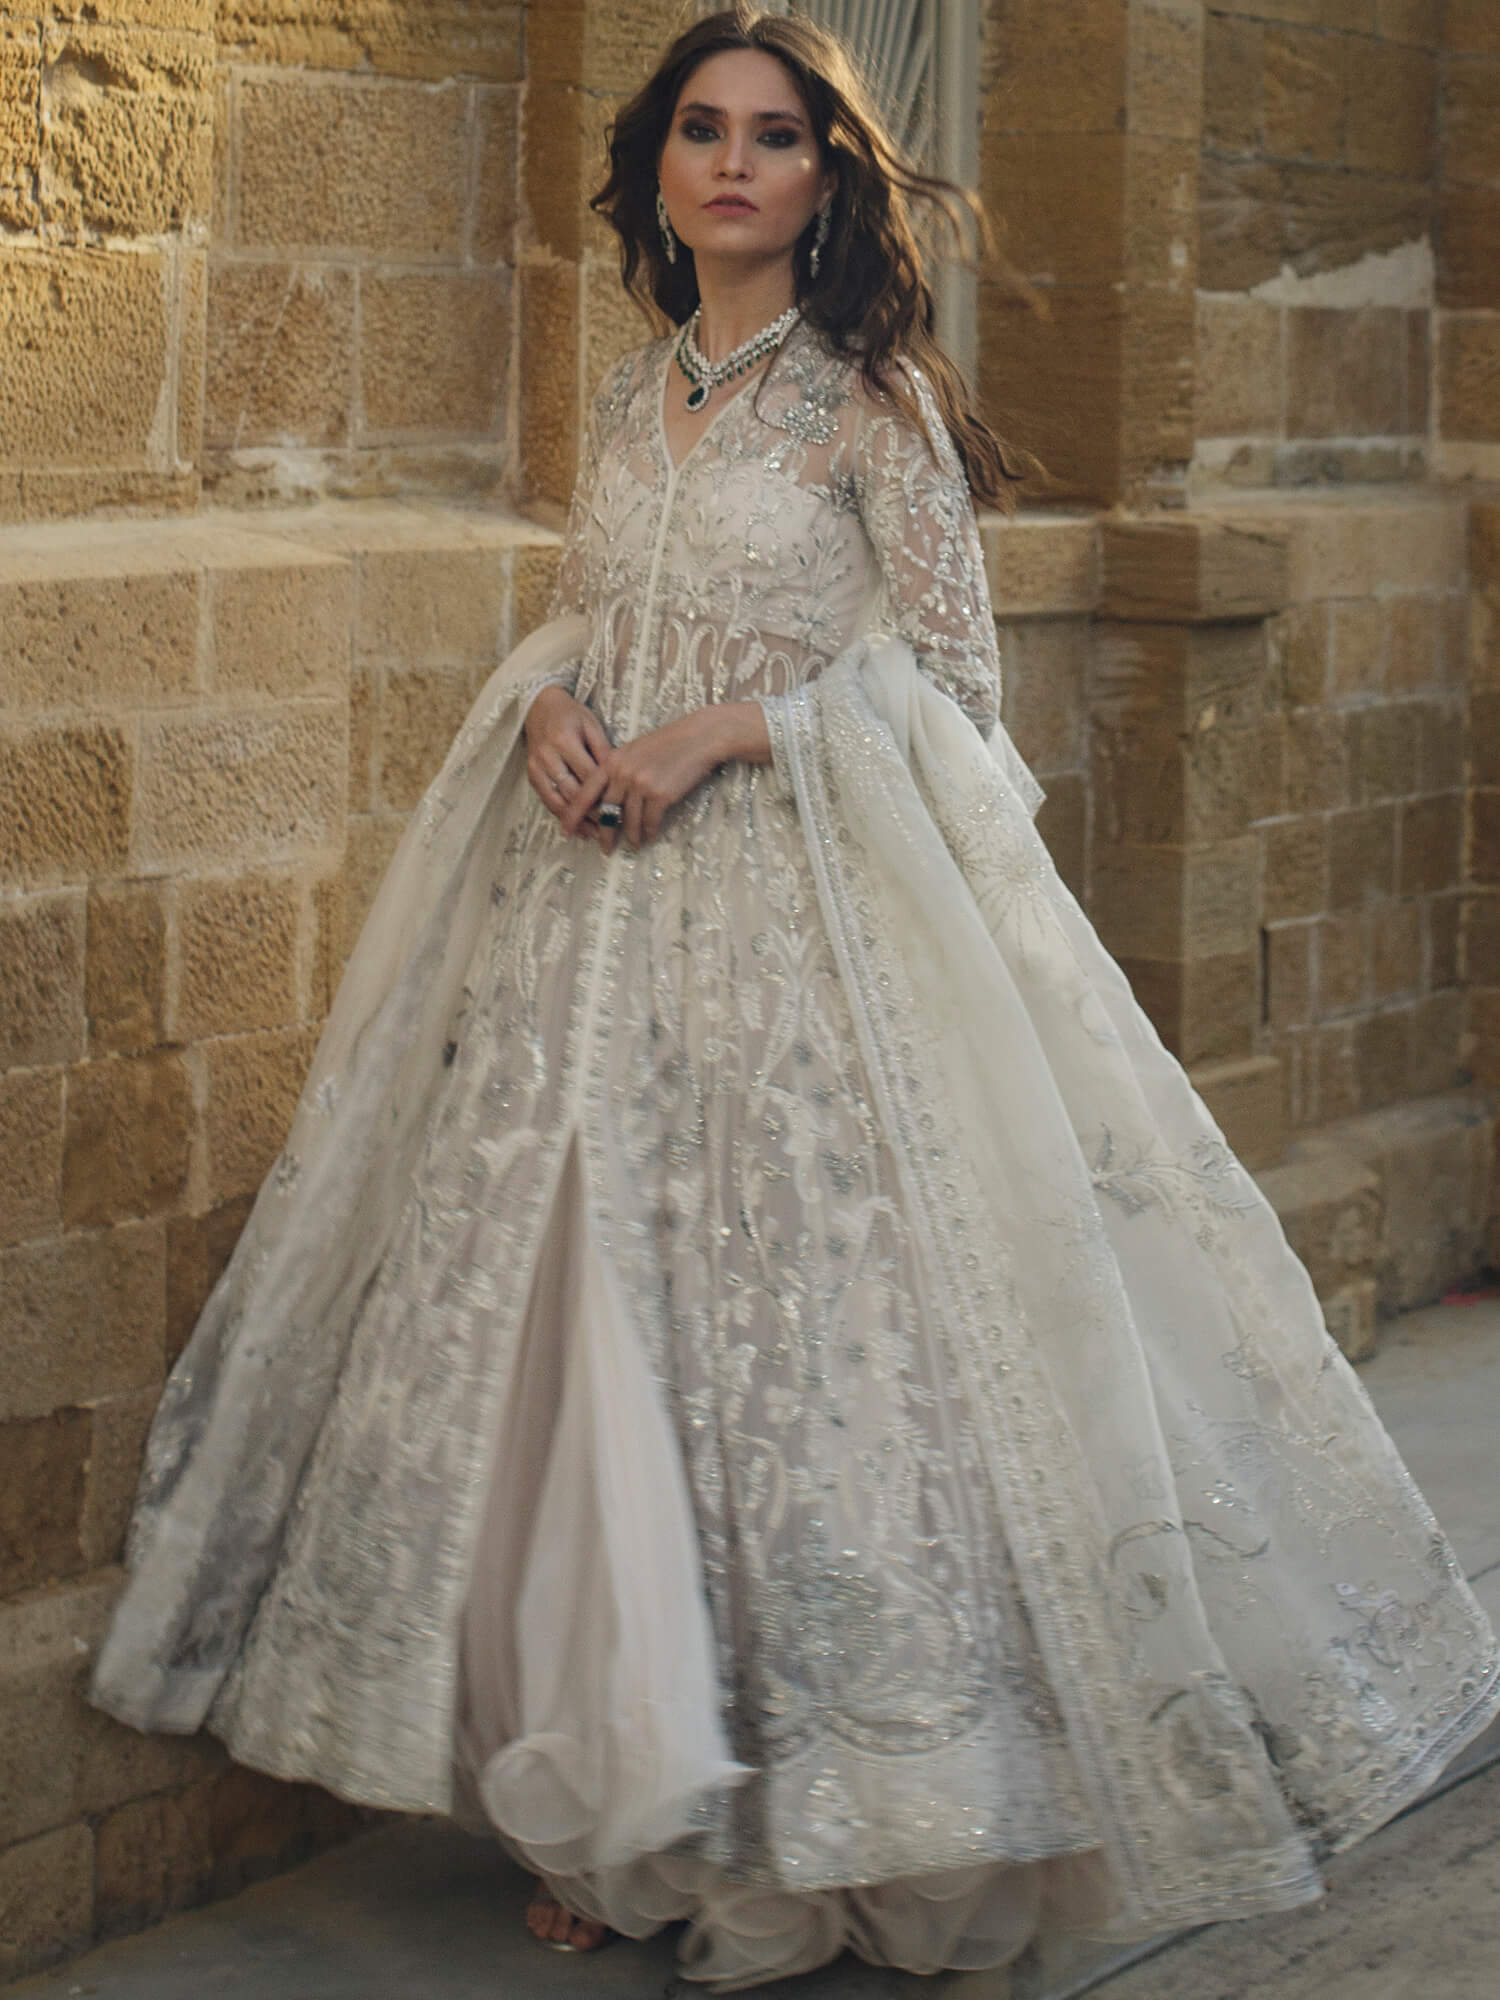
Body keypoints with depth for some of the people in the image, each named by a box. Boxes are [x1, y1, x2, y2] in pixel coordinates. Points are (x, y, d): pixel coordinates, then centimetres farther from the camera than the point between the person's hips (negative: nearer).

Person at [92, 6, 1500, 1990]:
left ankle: (820, 1823, 7)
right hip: (602, 903, 6)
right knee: (578, 1323, 4)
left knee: (788, 1341, -6)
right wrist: (548, 706, -3)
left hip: (811, 913, -6)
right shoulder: (633, 395, 14)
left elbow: (951, 672, -6)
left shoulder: (870, 397, -3)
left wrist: (716, 734, -15)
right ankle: (620, 1801, 15)